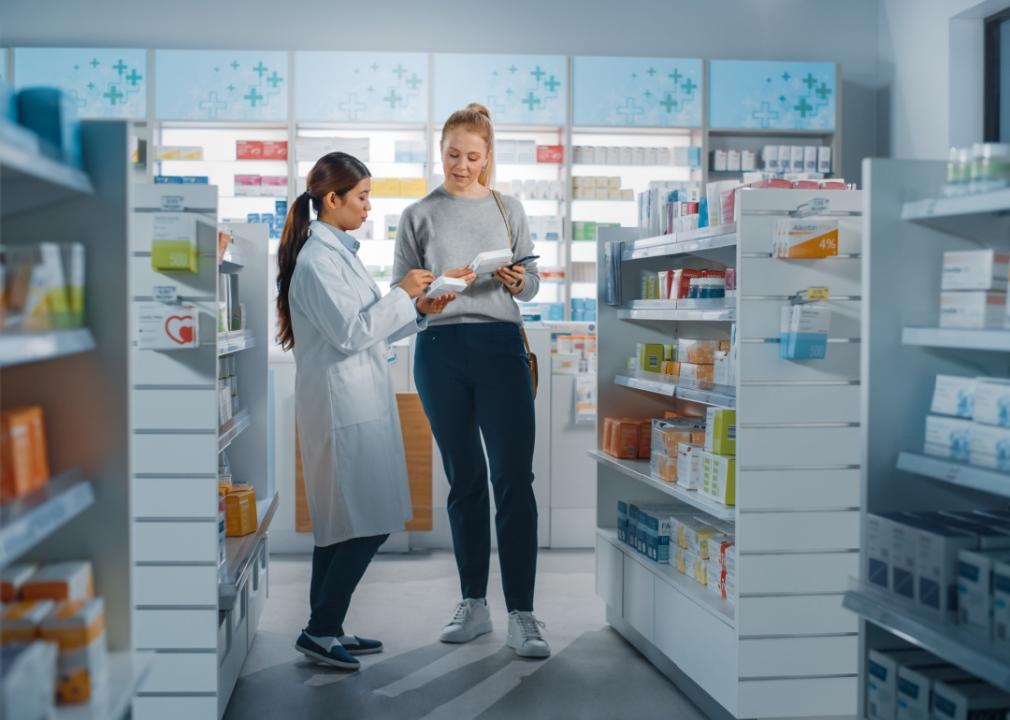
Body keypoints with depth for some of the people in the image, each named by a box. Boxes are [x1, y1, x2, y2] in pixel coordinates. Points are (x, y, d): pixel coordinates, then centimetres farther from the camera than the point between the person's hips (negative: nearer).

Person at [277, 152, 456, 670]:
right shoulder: (318, 259, -15)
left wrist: (419, 311, 7)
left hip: (356, 403, 10)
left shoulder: (339, 251, 15)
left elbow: (368, 329, 19)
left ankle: (327, 629, 21)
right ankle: (319, 631, 2)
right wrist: (402, 293, -12)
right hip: (343, 407, -10)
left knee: (340, 525, 13)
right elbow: (351, 333, -19)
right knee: (368, 522, -7)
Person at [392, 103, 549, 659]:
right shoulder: (419, 215, 8)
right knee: (464, 479, 7)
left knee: (514, 478, -7)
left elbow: (532, 284, 11)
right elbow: (399, 290, 5)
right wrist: (438, 285, -15)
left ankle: (521, 615, -4)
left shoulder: (508, 208, 11)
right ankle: (474, 604, 18)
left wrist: (517, 281, -11)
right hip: (440, 349, 0)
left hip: (501, 346, 0)